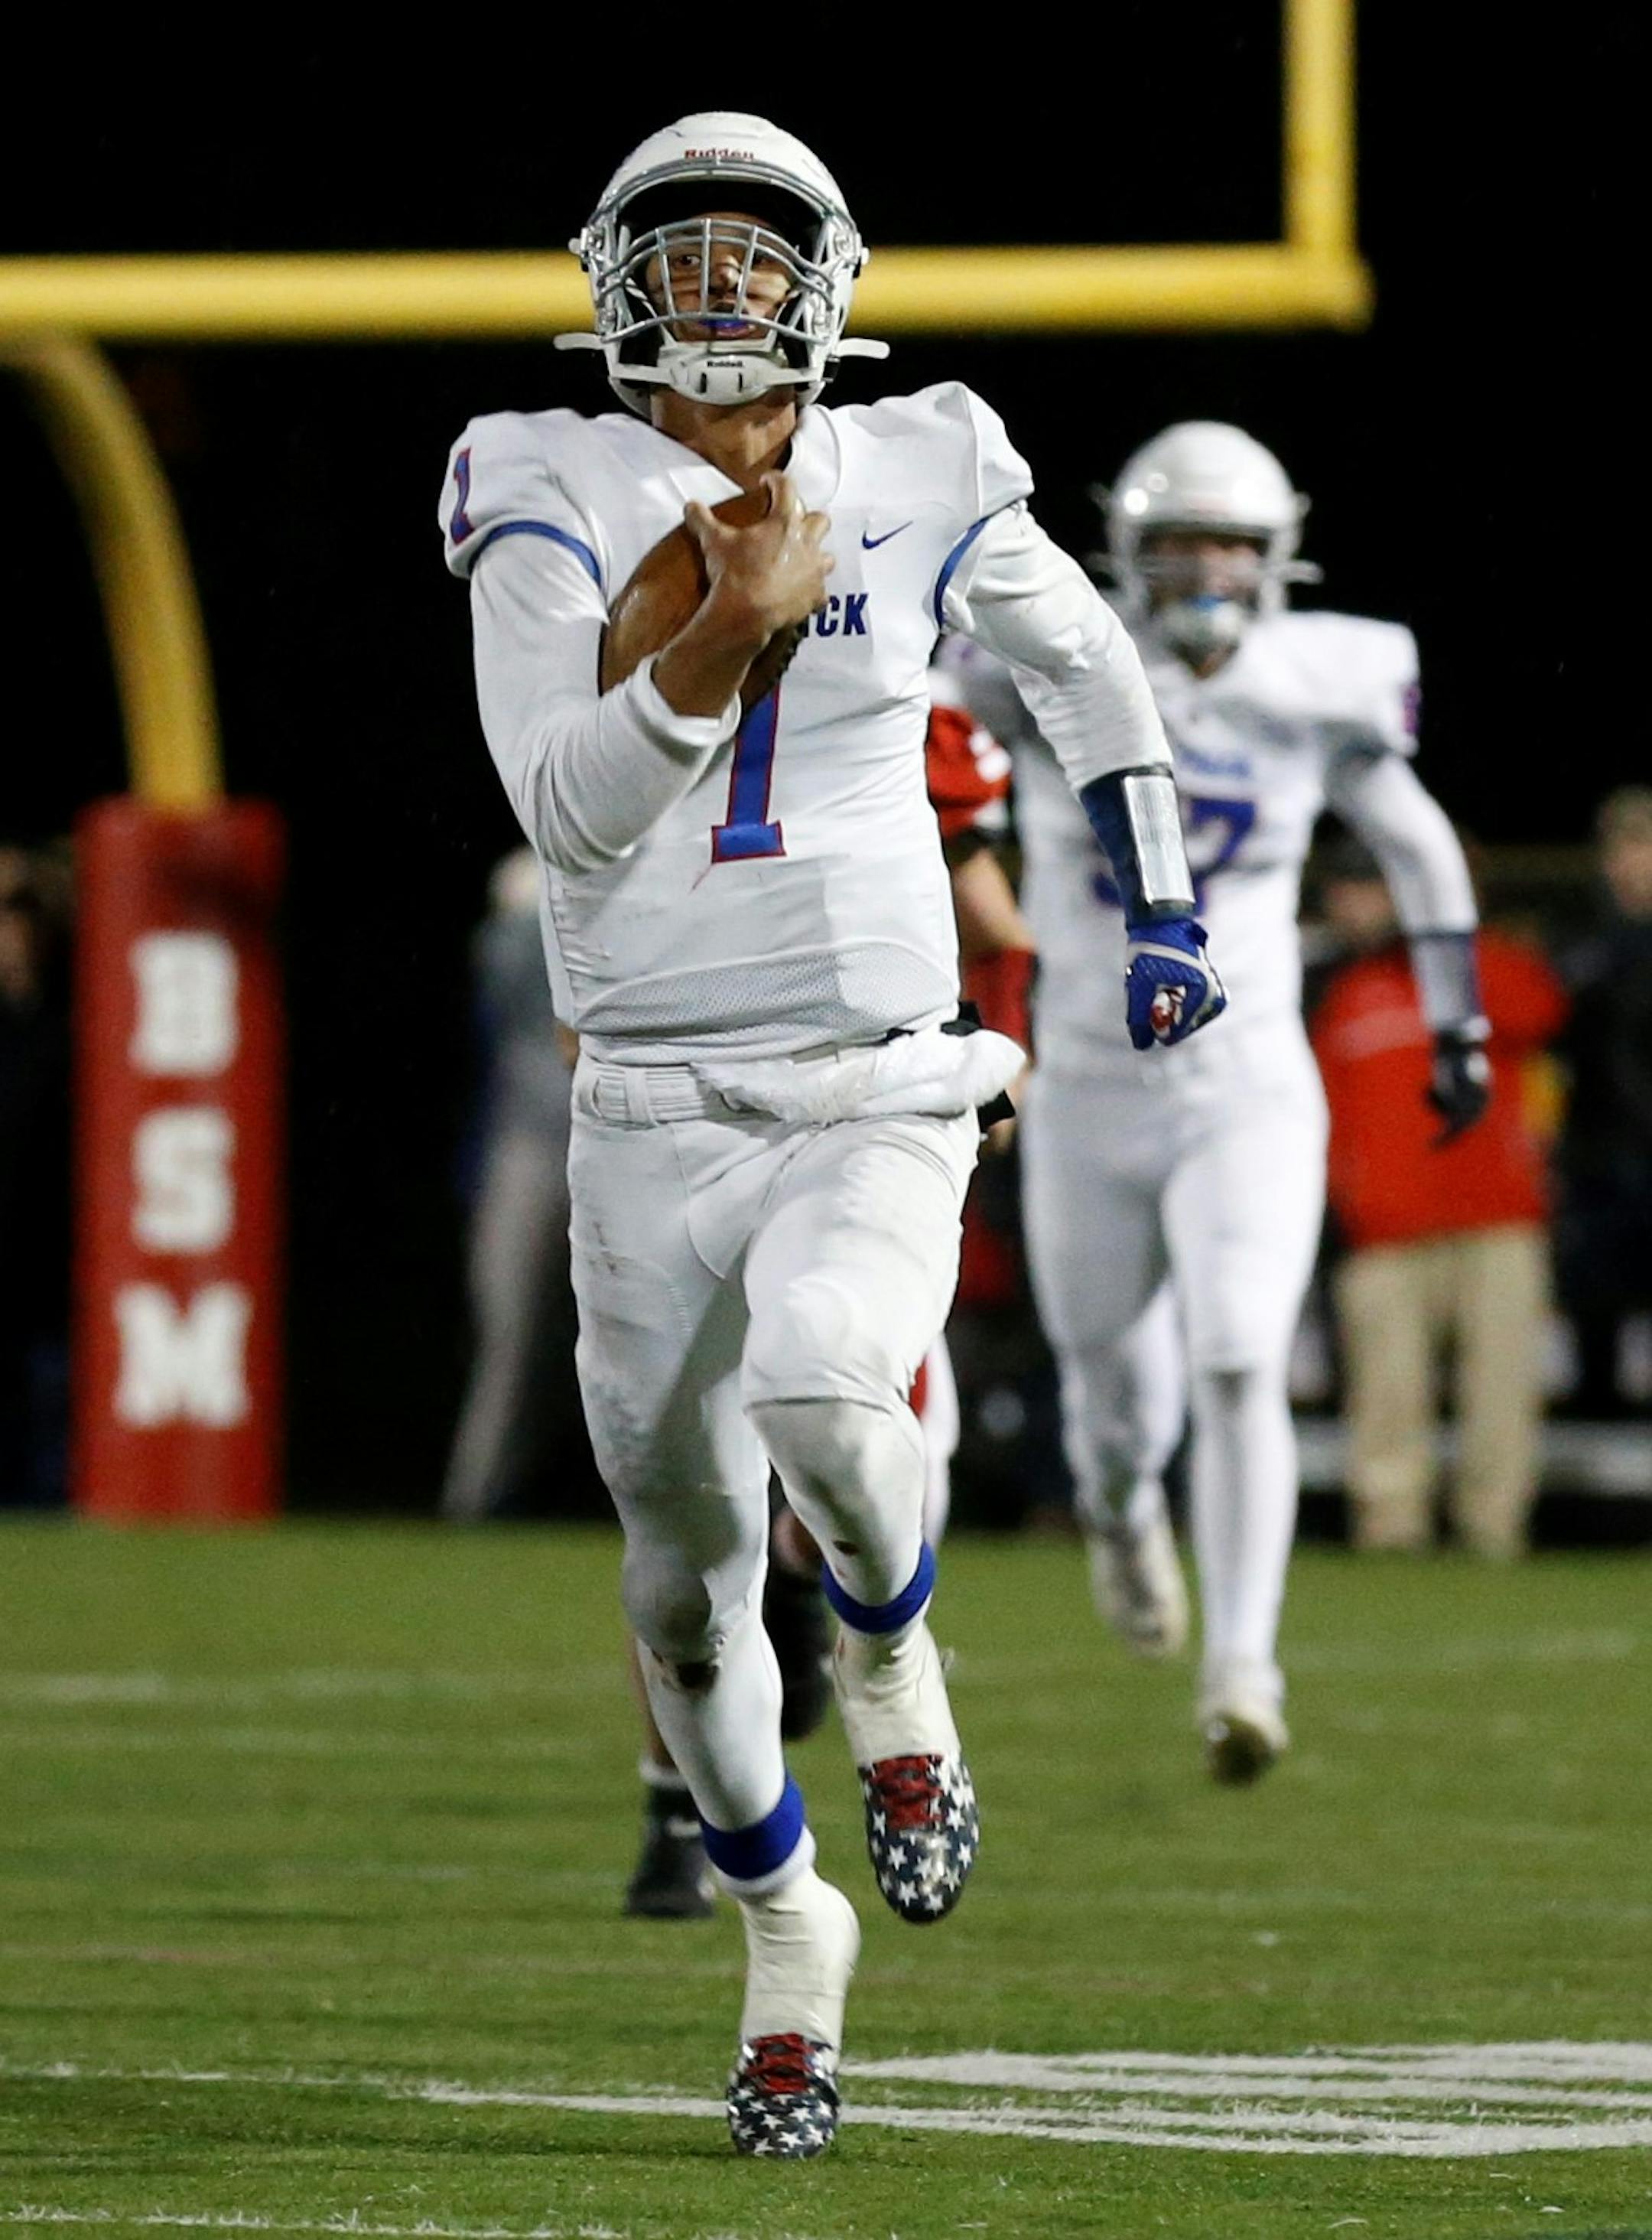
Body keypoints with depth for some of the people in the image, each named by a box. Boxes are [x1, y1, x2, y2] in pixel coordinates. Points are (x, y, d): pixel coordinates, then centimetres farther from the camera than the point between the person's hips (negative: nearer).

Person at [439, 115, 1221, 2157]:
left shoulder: (915, 485, 2)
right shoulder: (553, 504, -4)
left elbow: (1083, 662, 22)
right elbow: (567, 809, -17)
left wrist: (1161, 913, 17)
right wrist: (727, 639, -30)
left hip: (878, 1107, -1)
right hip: (655, 1126, 1)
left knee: (824, 1399, -32)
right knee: (684, 1586, 9)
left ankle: (889, 1668, 1)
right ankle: (787, 1930, 34)